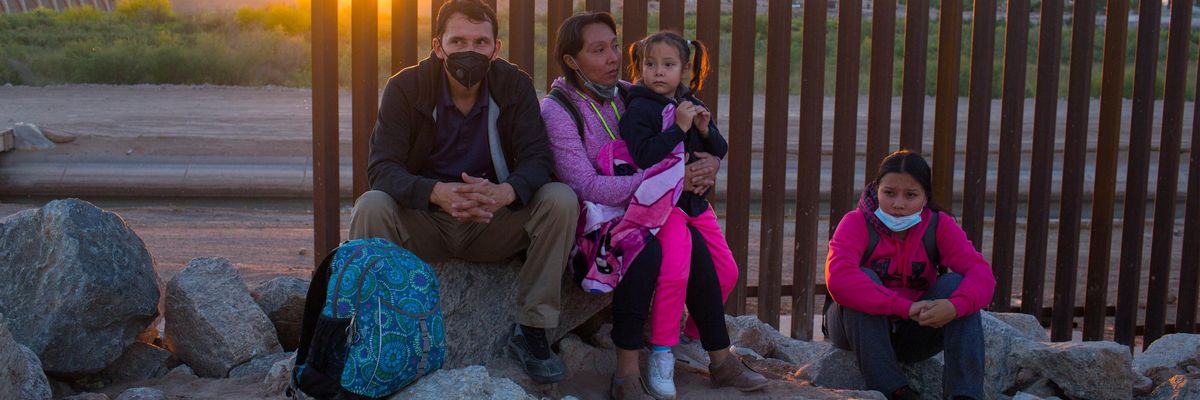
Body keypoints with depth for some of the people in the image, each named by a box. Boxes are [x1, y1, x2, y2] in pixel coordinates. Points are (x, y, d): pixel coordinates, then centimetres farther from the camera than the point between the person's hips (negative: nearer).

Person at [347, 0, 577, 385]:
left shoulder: (515, 86, -6)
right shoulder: (406, 87, -10)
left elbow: (537, 158, -13)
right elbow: (381, 167, -19)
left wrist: (505, 192, -39)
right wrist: (438, 193, -41)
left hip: (494, 221, 1)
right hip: (424, 220, -1)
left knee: (561, 200, -24)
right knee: (370, 206, -31)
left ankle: (531, 330, -13)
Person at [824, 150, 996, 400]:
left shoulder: (939, 225, -6)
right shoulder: (856, 223, -17)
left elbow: (981, 273, -20)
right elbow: (838, 278, -36)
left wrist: (955, 306, -43)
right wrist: (906, 307, -42)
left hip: (914, 334, 3)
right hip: (863, 327, -2)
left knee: (955, 283, -20)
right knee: (864, 277, -30)